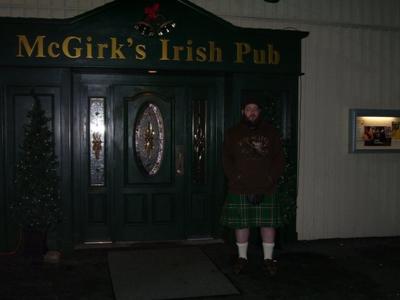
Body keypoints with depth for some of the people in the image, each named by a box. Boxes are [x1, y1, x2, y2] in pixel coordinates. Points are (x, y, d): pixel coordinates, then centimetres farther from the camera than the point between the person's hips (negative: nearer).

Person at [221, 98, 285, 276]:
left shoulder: (271, 133, 9)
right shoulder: (232, 134, 7)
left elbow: (279, 161, 5)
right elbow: (227, 162, 3)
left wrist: (268, 183, -7)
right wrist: (238, 181, -10)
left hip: (266, 189, 0)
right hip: (240, 190, 0)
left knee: (268, 223, 2)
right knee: (241, 223, 4)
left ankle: (268, 259, 13)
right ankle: (242, 257, 18)